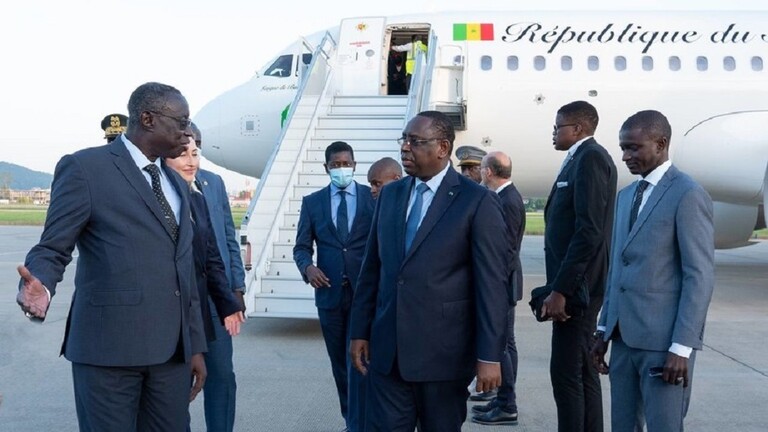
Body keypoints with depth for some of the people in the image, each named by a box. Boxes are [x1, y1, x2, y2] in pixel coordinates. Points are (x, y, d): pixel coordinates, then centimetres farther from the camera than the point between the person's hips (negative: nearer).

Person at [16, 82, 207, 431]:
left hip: (172, 349, 6)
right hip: (110, 345, -6)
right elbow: (52, 248, -5)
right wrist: (39, 287, -27)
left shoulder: (178, 185, 18)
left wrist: (195, 345, 16)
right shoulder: (84, 167, -4)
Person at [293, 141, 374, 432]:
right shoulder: (312, 202, 7)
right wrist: (307, 266, -14)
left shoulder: (375, 197, 1)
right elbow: (302, 246, 7)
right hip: (329, 293, 3)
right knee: (340, 363, 15)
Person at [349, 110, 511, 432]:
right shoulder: (389, 195, 10)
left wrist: (489, 356, -12)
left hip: (443, 352, -4)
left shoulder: (478, 202, -8)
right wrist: (360, 331, 10)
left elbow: (492, 284, -10)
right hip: (386, 350, 4)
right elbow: (372, 269, 12)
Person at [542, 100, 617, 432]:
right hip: (575, 286, 10)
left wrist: (560, 290, -22)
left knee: (566, 373, -7)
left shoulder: (590, 158, -12)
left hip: (577, 285, -10)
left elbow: (589, 231, -22)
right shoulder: (582, 158, 17)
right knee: (583, 372, 14)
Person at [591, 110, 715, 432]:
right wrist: (604, 330, 15)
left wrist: (681, 347, -17)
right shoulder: (626, 196, 15)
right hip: (624, 336, 7)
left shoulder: (688, 195, -10)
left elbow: (700, 277, -14)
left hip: (664, 339, -7)